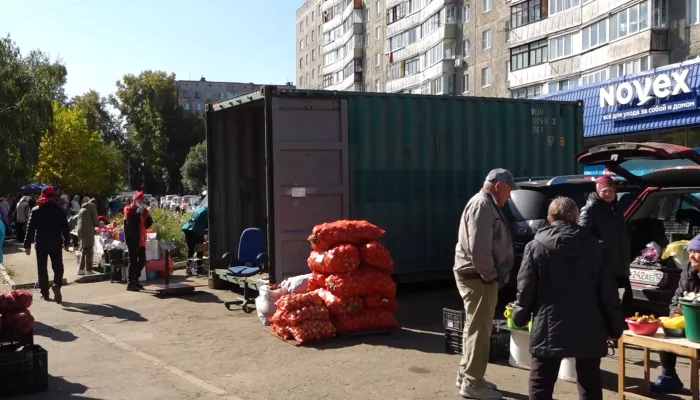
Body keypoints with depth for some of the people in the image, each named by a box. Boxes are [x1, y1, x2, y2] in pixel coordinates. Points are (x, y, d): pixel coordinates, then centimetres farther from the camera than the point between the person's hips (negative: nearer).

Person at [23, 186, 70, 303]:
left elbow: (30, 228, -4)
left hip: (41, 243, 0)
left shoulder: (36, 210, 0)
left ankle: (45, 292, 11)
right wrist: (66, 242, 6)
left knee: (42, 268, 9)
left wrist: (27, 244, -3)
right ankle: (56, 285, -21)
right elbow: (65, 226, 0)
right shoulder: (58, 209, 1)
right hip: (55, 242, 0)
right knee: (58, 266, 5)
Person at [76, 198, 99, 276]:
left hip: (80, 230, 7)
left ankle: (81, 269, 17)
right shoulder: (93, 207, 0)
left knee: (84, 251, 16)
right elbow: (95, 222, -6)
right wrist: (100, 224, 16)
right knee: (89, 251, -4)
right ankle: (89, 270, -5)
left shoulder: (82, 208, 22)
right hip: (87, 231, -7)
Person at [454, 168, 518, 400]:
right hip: (477, 277, -11)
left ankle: (466, 375, 29)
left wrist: (492, 275, 11)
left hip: (480, 277, 11)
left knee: (476, 328, 18)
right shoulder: (482, 205, -17)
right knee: (479, 330, -4)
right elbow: (478, 248, -26)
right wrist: (490, 275, -17)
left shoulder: (488, 205, 17)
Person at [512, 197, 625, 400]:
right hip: (588, 328, 2)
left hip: (548, 327, -2)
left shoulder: (536, 246, -4)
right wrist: (615, 324, 9)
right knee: (590, 383, 17)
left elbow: (526, 287, -3)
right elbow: (607, 289, 1)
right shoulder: (592, 245, 1)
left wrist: (520, 315, 13)